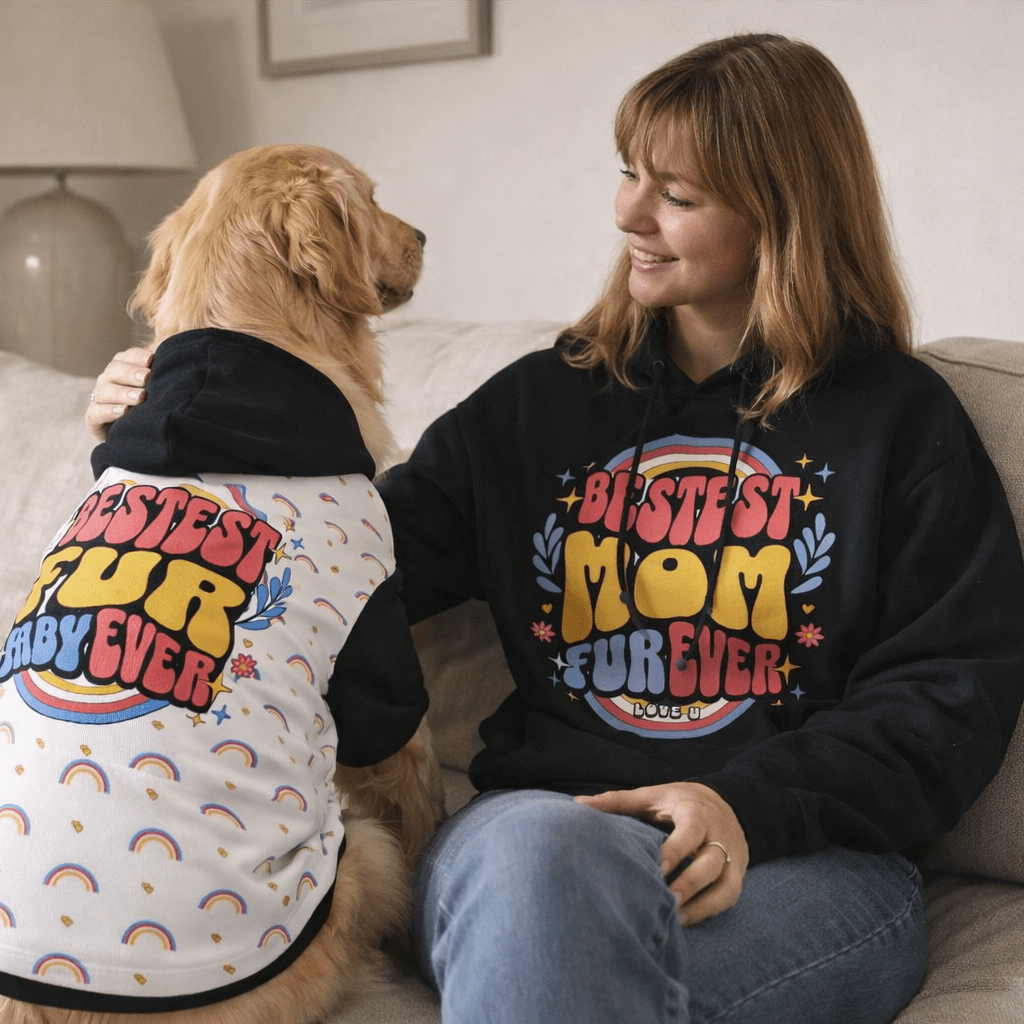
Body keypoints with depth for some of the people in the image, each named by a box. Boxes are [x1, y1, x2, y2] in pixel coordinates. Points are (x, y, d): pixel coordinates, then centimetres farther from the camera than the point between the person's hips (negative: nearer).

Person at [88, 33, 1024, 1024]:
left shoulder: (897, 420, 7)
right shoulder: (539, 403, 17)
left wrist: (751, 806, -13)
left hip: (805, 857, -2)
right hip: (535, 821, 3)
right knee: (532, 844, -36)